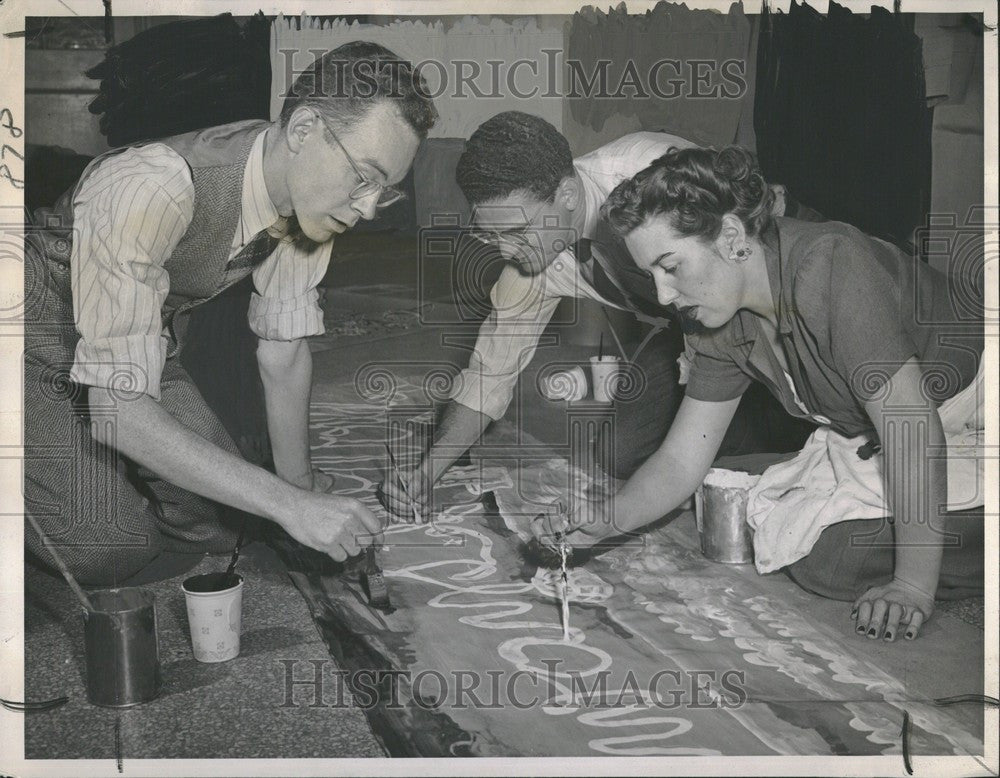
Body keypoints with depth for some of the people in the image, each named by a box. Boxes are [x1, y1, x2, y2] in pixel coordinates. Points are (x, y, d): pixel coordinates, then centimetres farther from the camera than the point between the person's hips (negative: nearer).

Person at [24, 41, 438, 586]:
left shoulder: (311, 192, -17)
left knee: (218, 524, -1)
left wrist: (299, 482, -1)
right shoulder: (151, 192, -39)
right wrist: (288, 506, -41)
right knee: (113, 552, -20)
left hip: (150, 349, 6)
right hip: (48, 352, -6)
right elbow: (117, 409, -40)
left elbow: (284, 350, -5)